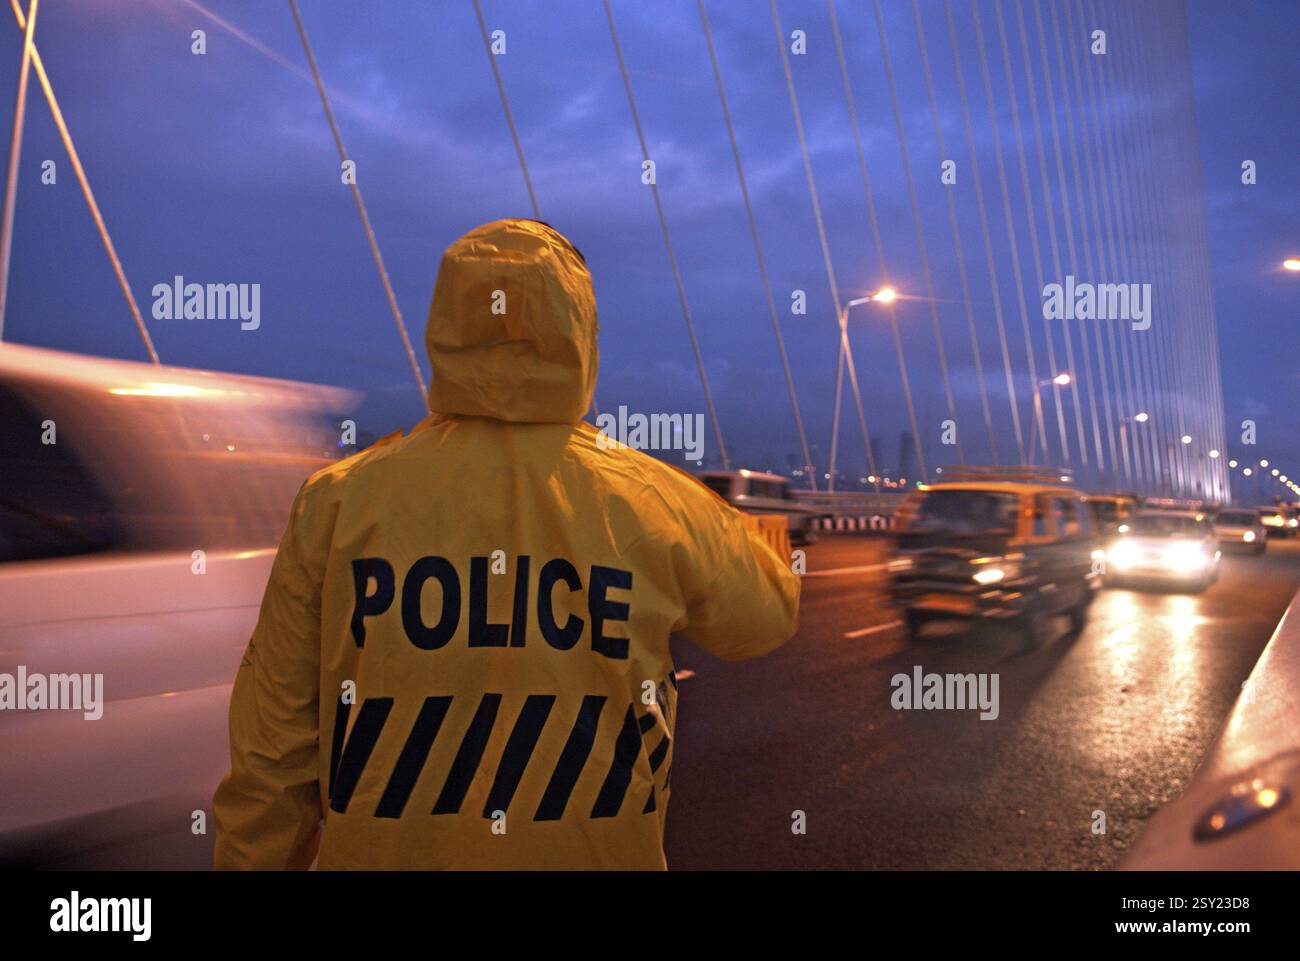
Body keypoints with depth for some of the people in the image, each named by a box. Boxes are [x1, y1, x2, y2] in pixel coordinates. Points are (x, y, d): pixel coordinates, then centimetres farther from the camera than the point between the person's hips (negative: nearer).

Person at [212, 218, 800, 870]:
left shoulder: (337, 503, -11)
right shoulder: (656, 506, -11)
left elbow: (273, 749, -6)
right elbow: (769, 615, 9)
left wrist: (252, 860, 8)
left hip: (382, 850, 1)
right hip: (595, 851, 0)